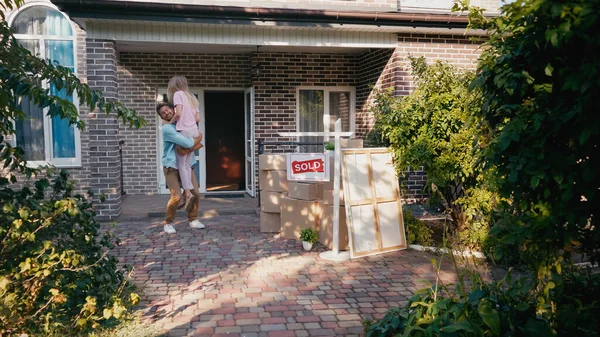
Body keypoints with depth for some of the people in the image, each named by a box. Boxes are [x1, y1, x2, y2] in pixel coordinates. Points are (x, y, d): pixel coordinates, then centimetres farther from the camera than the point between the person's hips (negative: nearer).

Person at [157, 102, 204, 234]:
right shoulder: (167, 128, -14)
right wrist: (198, 137, -3)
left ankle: (193, 219, 23)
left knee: (196, 193, 2)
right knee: (176, 196, -14)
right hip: (171, 166, -6)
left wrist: (190, 148, -14)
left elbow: (199, 144, 7)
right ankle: (168, 223, 8)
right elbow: (189, 143, -23)